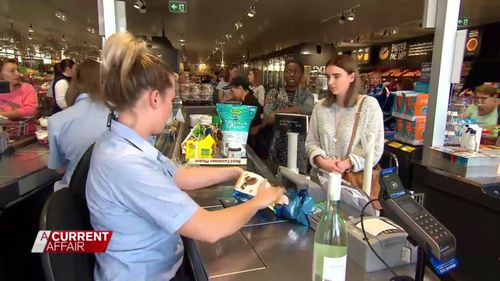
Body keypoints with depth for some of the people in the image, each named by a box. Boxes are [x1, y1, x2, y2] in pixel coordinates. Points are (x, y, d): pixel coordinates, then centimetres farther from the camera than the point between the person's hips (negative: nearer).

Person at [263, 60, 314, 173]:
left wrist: (278, 112, -15)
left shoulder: (307, 95, 6)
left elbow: (308, 109, -16)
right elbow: (267, 117, -10)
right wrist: (296, 114, -15)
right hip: (277, 144, 0)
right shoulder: (274, 93, 5)